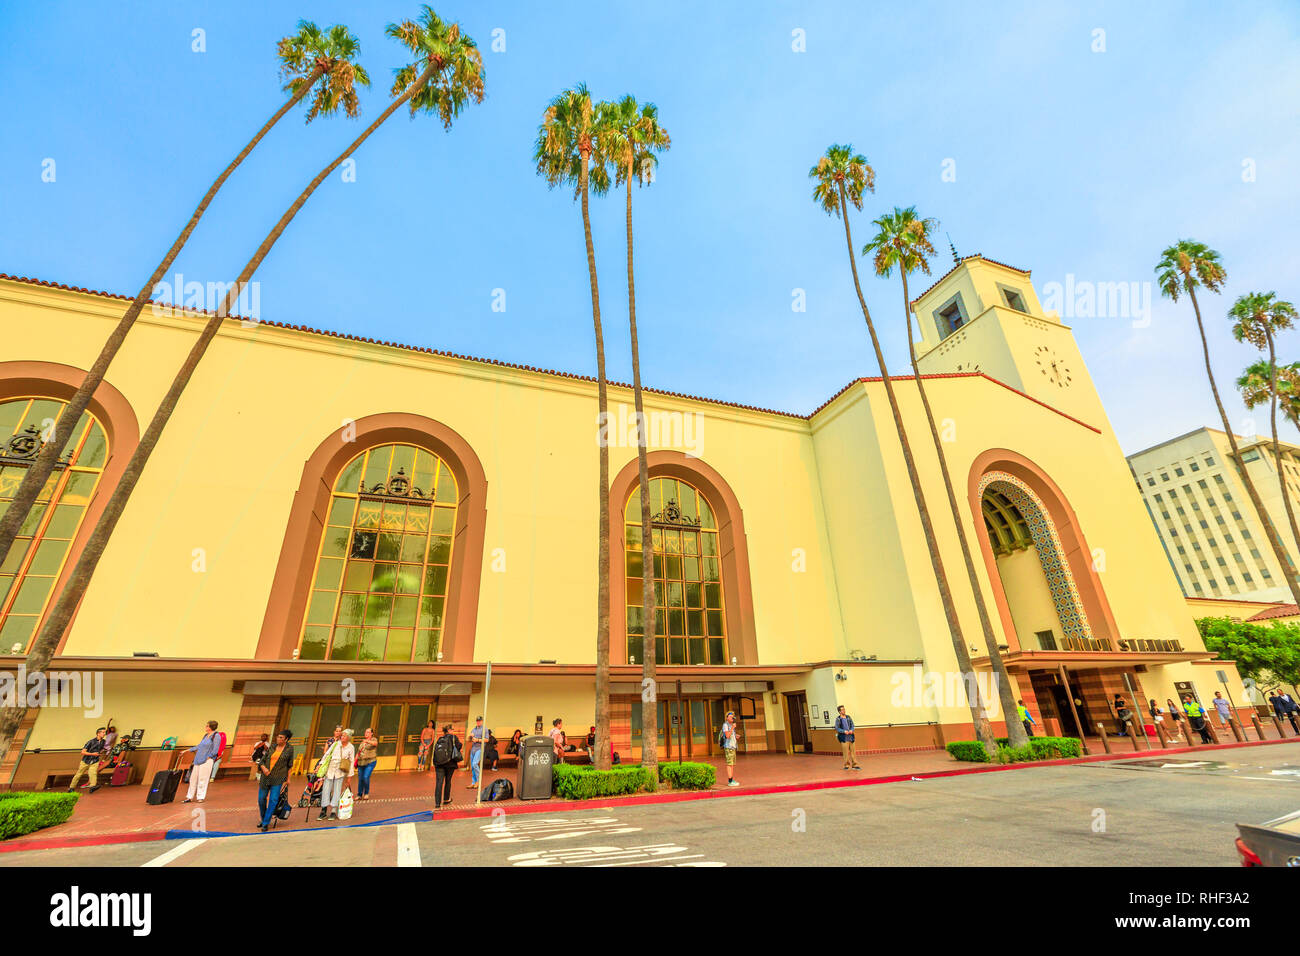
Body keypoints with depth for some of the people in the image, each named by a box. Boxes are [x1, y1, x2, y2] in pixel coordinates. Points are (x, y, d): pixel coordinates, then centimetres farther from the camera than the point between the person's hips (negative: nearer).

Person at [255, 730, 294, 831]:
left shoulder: (289, 748, -2)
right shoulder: (272, 747, 4)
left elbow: (289, 764, 4)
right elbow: (262, 760, 6)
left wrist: (288, 778, 4)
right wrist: (263, 768, -15)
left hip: (278, 778, -3)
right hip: (266, 775, 3)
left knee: (273, 800, -10)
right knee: (261, 798, 11)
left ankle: (266, 823, 4)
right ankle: (263, 819, 35)